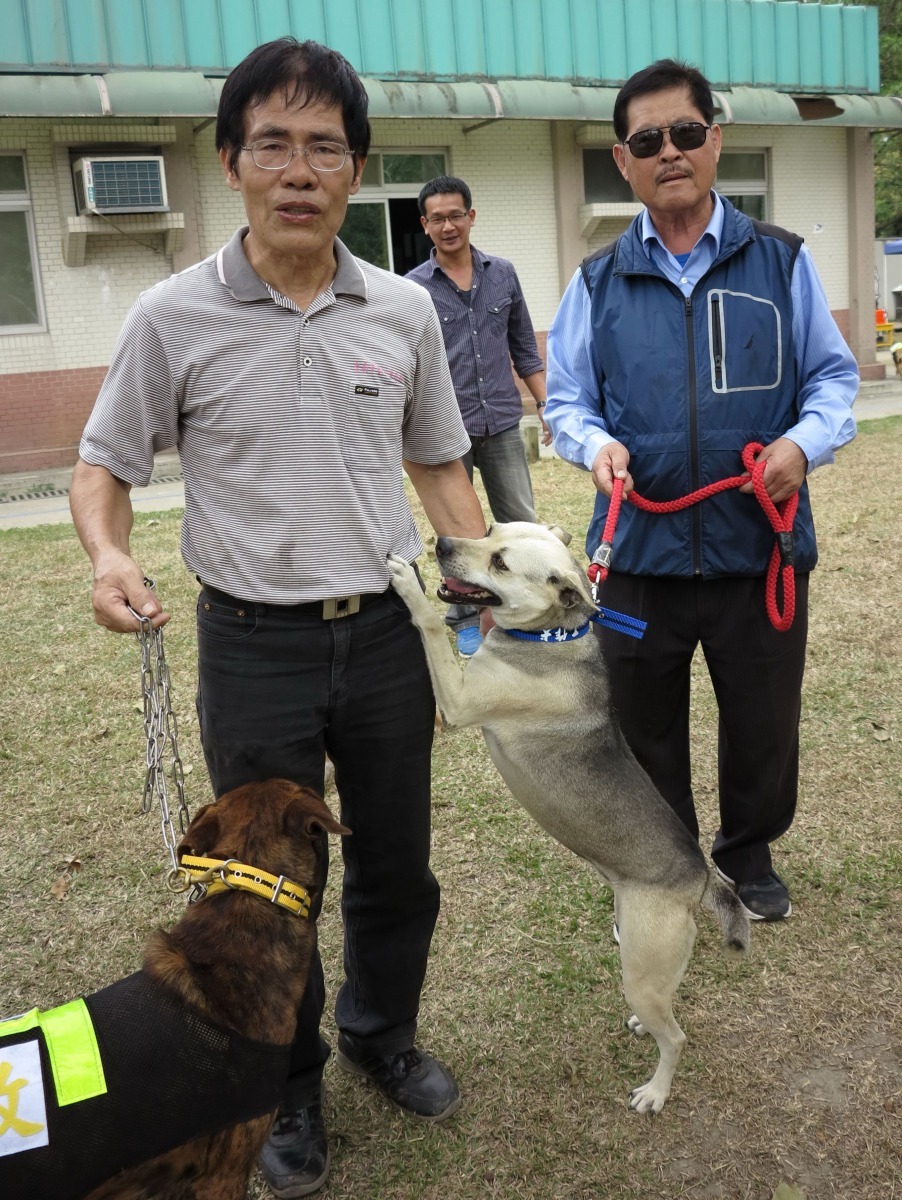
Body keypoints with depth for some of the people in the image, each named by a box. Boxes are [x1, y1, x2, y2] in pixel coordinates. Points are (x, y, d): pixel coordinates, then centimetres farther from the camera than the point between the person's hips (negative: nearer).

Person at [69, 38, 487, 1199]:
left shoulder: (405, 311, 0)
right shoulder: (173, 318, -8)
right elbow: (104, 465, 1)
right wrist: (108, 552, -20)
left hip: (388, 633, 3)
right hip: (254, 646, -2)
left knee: (396, 871, 18)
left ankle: (381, 1035, 46)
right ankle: (289, 1088, 37)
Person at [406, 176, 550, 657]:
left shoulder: (503, 274, 6)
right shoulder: (413, 288, -2)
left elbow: (524, 349, 12)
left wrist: (546, 404, 6)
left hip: (502, 424, 2)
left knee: (522, 525, 5)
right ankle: (465, 619, 23)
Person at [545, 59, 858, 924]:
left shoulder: (780, 261, 3)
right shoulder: (597, 282, 5)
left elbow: (833, 376, 6)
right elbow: (565, 399, 7)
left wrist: (806, 441, -14)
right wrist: (595, 445, -15)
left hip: (761, 550, 0)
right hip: (639, 553, 1)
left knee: (763, 725, 15)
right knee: (645, 733, 14)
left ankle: (749, 858, 42)